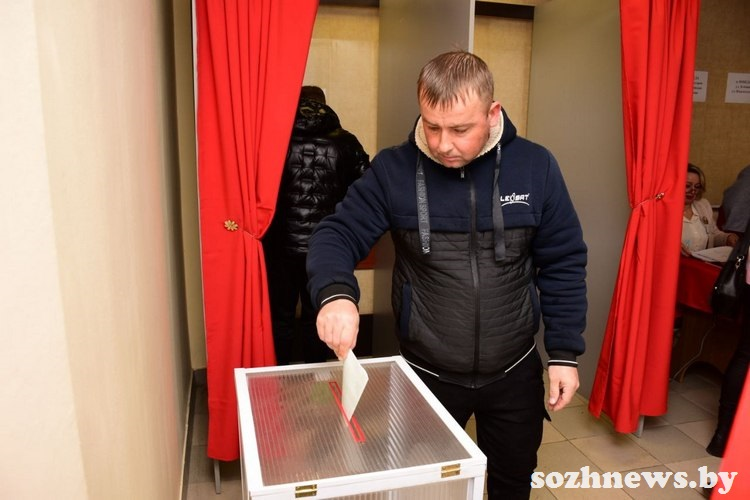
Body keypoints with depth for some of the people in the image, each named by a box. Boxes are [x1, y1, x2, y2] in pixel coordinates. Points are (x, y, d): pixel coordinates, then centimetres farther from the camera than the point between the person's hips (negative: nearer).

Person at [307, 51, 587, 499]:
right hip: (427, 374, -1)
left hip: (515, 373, 2)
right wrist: (335, 293, -32)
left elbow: (563, 265, -3)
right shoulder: (393, 170, -12)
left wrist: (564, 352, -4)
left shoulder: (535, 167, -9)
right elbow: (338, 234, -11)